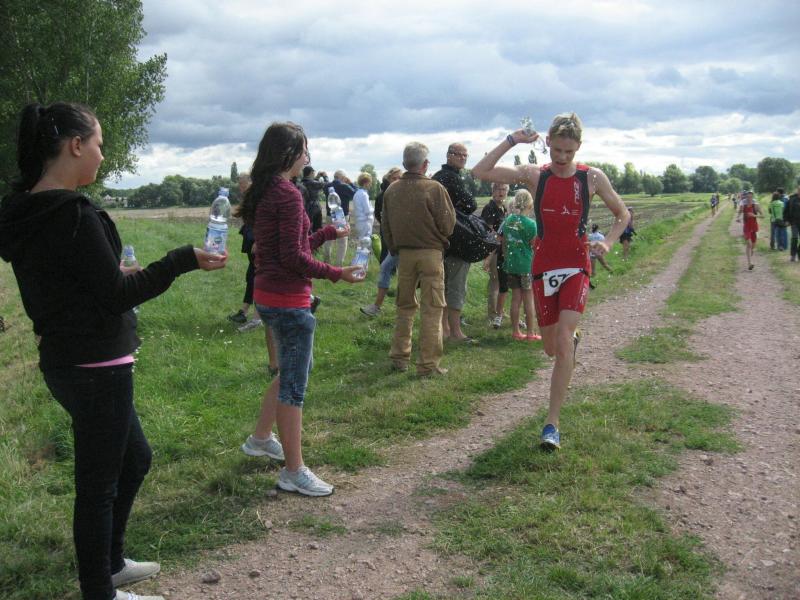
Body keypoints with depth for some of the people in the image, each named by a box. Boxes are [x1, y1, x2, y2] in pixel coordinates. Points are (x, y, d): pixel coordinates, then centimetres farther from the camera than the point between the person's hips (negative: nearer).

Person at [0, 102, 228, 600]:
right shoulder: (73, 215, -21)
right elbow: (116, 295, -17)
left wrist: (116, 274, 19)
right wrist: (184, 260, -12)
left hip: (65, 361, 10)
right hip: (96, 368, -10)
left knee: (135, 458, 24)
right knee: (98, 483, 5)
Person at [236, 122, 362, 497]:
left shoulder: (263, 193, 11)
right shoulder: (288, 195, -18)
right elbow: (294, 258, -20)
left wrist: (330, 232, 20)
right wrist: (336, 274, -11)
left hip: (269, 295, 10)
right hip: (289, 300, -10)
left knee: (295, 370, 25)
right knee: (294, 383, -1)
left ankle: (260, 439, 37)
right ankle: (293, 472, 8)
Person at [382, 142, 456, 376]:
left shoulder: (391, 190, 1)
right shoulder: (434, 189, -13)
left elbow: (385, 225, 9)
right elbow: (447, 224, -10)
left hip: (403, 253, 5)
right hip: (430, 252, -4)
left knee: (405, 306, 17)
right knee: (431, 309, 1)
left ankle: (399, 357, 21)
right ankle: (428, 363, 1)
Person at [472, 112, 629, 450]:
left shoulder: (592, 177, -1)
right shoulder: (534, 176, 0)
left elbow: (622, 215, 10)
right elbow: (480, 172, -5)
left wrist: (608, 243, -8)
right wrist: (511, 141, -9)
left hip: (576, 268, -2)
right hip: (543, 268, 2)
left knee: (563, 341, -17)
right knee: (551, 348, 10)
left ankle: (552, 424, -12)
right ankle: (573, 339, 50)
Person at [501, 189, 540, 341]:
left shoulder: (508, 220, 2)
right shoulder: (530, 223, -14)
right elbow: (535, 246, -8)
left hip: (511, 265, 5)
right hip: (527, 266, -5)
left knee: (515, 299, 10)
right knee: (528, 300, 4)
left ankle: (515, 331, 14)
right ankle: (530, 333, 9)